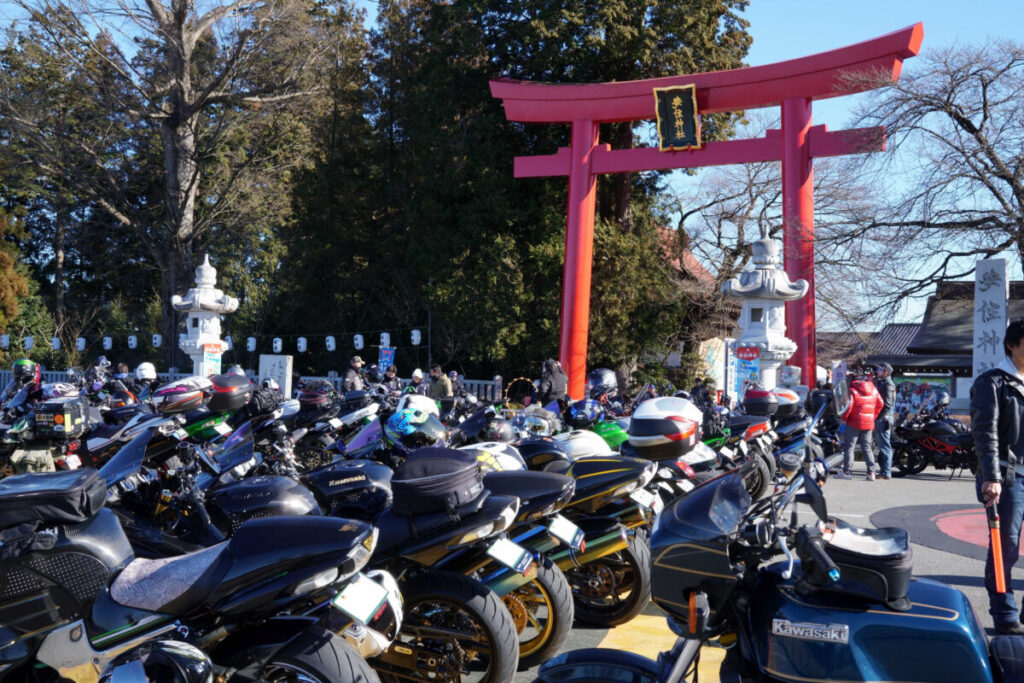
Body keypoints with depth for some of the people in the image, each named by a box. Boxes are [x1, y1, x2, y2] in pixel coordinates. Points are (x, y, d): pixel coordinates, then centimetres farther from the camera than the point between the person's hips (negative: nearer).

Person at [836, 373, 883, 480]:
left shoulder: (852, 390, -8)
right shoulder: (873, 389, 9)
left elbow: (848, 406, -15)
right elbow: (880, 404, 11)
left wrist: (844, 418, -1)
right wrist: (873, 417, 18)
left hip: (854, 423, -5)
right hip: (869, 424, 5)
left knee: (849, 447, 1)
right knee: (867, 448, 11)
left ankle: (847, 472, 0)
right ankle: (871, 472, 4)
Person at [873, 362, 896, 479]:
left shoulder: (888, 385, -12)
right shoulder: (880, 382, 17)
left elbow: (887, 405, -19)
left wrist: (879, 417, -19)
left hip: (883, 418, -10)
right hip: (879, 418, 10)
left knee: (885, 446, -8)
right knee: (882, 445, 14)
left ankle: (886, 473, -6)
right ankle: (884, 471, 20)